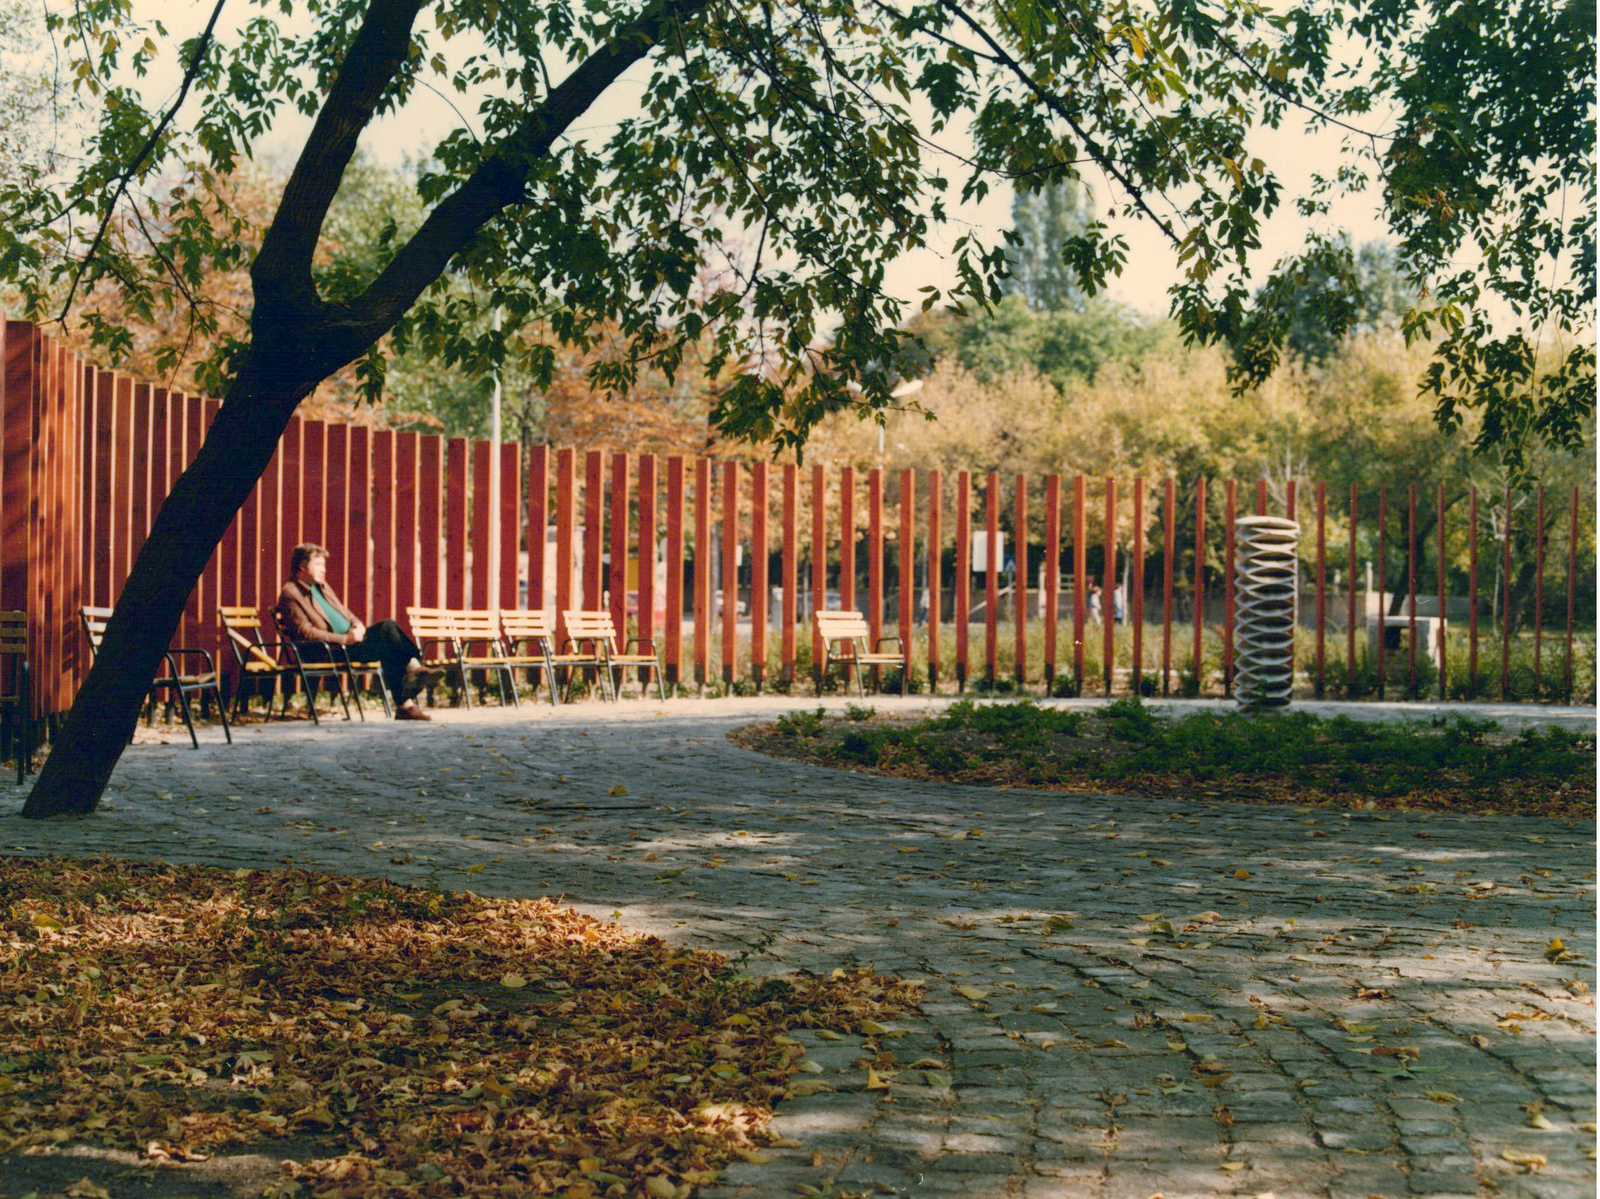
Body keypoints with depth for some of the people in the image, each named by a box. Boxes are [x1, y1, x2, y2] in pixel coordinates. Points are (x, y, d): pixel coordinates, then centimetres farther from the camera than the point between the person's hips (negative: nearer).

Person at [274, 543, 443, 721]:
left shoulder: (321, 586, 24)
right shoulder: (290, 594, -4)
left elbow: (344, 612, 26)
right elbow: (304, 631, -14)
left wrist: (357, 625, 0)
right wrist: (344, 639, -20)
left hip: (349, 640, 8)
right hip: (328, 651, -8)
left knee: (387, 626, -19)